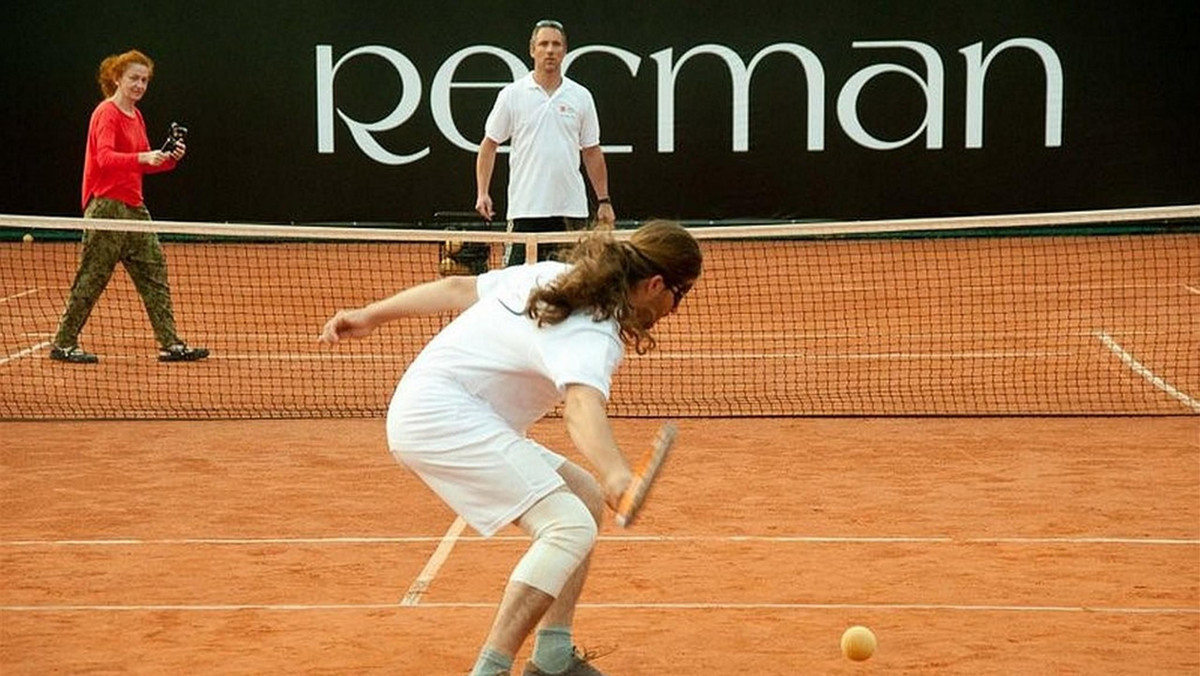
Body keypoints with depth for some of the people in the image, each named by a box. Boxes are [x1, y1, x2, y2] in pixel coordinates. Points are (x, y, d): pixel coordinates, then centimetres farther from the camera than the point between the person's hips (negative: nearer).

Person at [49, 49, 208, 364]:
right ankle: (63, 344, 7)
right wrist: (143, 157, -39)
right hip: (106, 206, -9)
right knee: (92, 278, -3)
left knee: (154, 275, 4)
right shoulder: (107, 113, -11)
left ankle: (170, 344, 4)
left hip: (133, 208, 9)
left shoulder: (136, 116, 15)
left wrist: (170, 159, 1)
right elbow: (104, 157, -25)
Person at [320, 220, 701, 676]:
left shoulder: (554, 275, 11)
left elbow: (456, 289, 16)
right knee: (570, 528, -22)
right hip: (445, 415, -11)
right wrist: (614, 474, -58)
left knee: (587, 498, 14)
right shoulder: (594, 335, -18)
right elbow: (583, 408, -40)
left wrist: (370, 315, 24)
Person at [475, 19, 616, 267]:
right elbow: (489, 145, 6)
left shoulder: (581, 96, 7)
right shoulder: (512, 95, 2)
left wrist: (604, 201, 8)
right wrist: (482, 193, -4)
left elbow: (592, 152, 12)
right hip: (525, 208, -2)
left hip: (571, 209, 2)